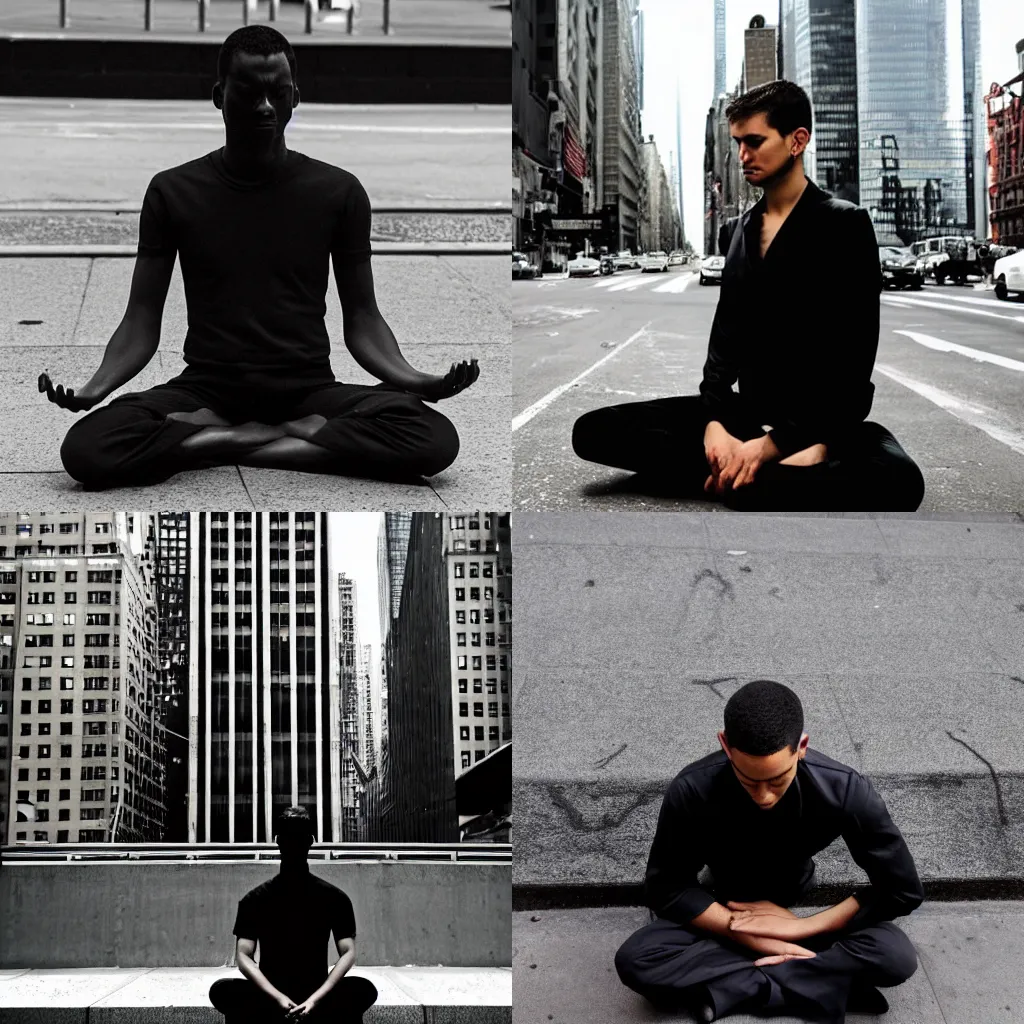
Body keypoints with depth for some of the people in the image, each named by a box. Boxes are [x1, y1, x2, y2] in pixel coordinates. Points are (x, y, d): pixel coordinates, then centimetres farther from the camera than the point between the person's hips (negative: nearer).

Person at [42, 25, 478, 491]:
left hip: (309, 388, 1)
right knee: (87, 450, -30)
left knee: (435, 439, -30)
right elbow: (142, 321, 3)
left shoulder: (339, 192, 2)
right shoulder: (172, 191, 2)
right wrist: (93, 388, -17)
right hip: (205, 387, 0)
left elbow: (361, 318, 4)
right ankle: (295, 435, -16)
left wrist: (413, 379, -17)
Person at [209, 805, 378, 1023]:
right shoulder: (255, 899, 0)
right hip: (270, 997, 0)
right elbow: (243, 955, -9)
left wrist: (315, 999, -24)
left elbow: (348, 953, -8)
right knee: (221, 990, -30)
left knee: (365, 989, -31)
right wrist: (278, 998, -25)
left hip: (318, 996, 0)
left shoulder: (334, 897, 1)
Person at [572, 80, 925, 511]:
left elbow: (852, 357, -13)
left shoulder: (844, 226, -6)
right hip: (748, 411, 6)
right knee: (592, 431, -12)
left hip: (823, 419, -5)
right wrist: (714, 422, -13)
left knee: (897, 481, -40)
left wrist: (771, 444, -21)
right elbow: (726, 336, 8)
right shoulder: (737, 231, 13)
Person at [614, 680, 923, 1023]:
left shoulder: (845, 791, -28)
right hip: (723, 913, 0)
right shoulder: (691, 791, -29)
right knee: (635, 961, -30)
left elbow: (903, 890, -19)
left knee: (898, 958, -29)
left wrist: (801, 926, -24)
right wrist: (756, 937, -27)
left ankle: (721, 988, -23)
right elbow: (666, 889, -18)